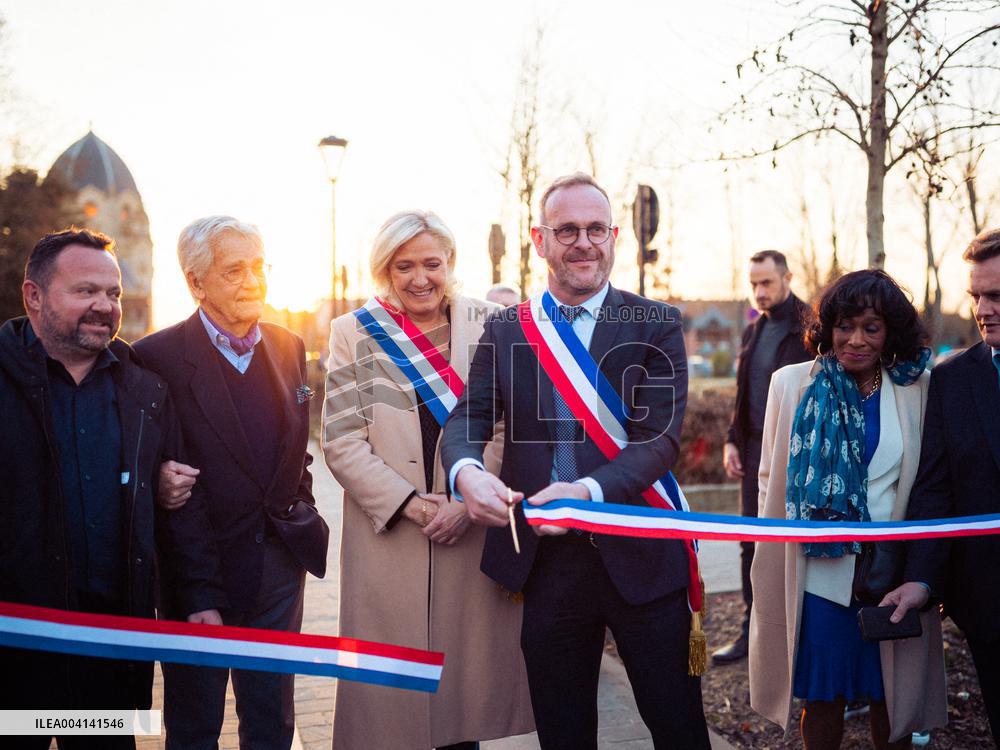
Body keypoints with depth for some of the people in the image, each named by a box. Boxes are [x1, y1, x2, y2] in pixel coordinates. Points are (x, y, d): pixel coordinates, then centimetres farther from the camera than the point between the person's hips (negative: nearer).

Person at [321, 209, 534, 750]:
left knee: (468, 674, 8)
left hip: (475, 530, 1)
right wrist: (410, 503, -11)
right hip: (387, 534, 0)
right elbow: (341, 441, -1)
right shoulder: (353, 333, 4)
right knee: (391, 682, 4)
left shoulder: (488, 325, 4)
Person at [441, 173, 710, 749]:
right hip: (543, 561, 2)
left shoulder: (656, 325, -2)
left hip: (639, 556, -2)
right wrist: (467, 471, -26)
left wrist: (590, 490, -30)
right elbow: (468, 418, -2)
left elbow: (660, 437, -12)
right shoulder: (504, 330, 6)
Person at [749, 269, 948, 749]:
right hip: (817, 571, 0)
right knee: (823, 700, 9)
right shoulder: (792, 384, 1)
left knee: (891, 700, 11)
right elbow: (771, 477, 5)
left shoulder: (918, 390, 1)